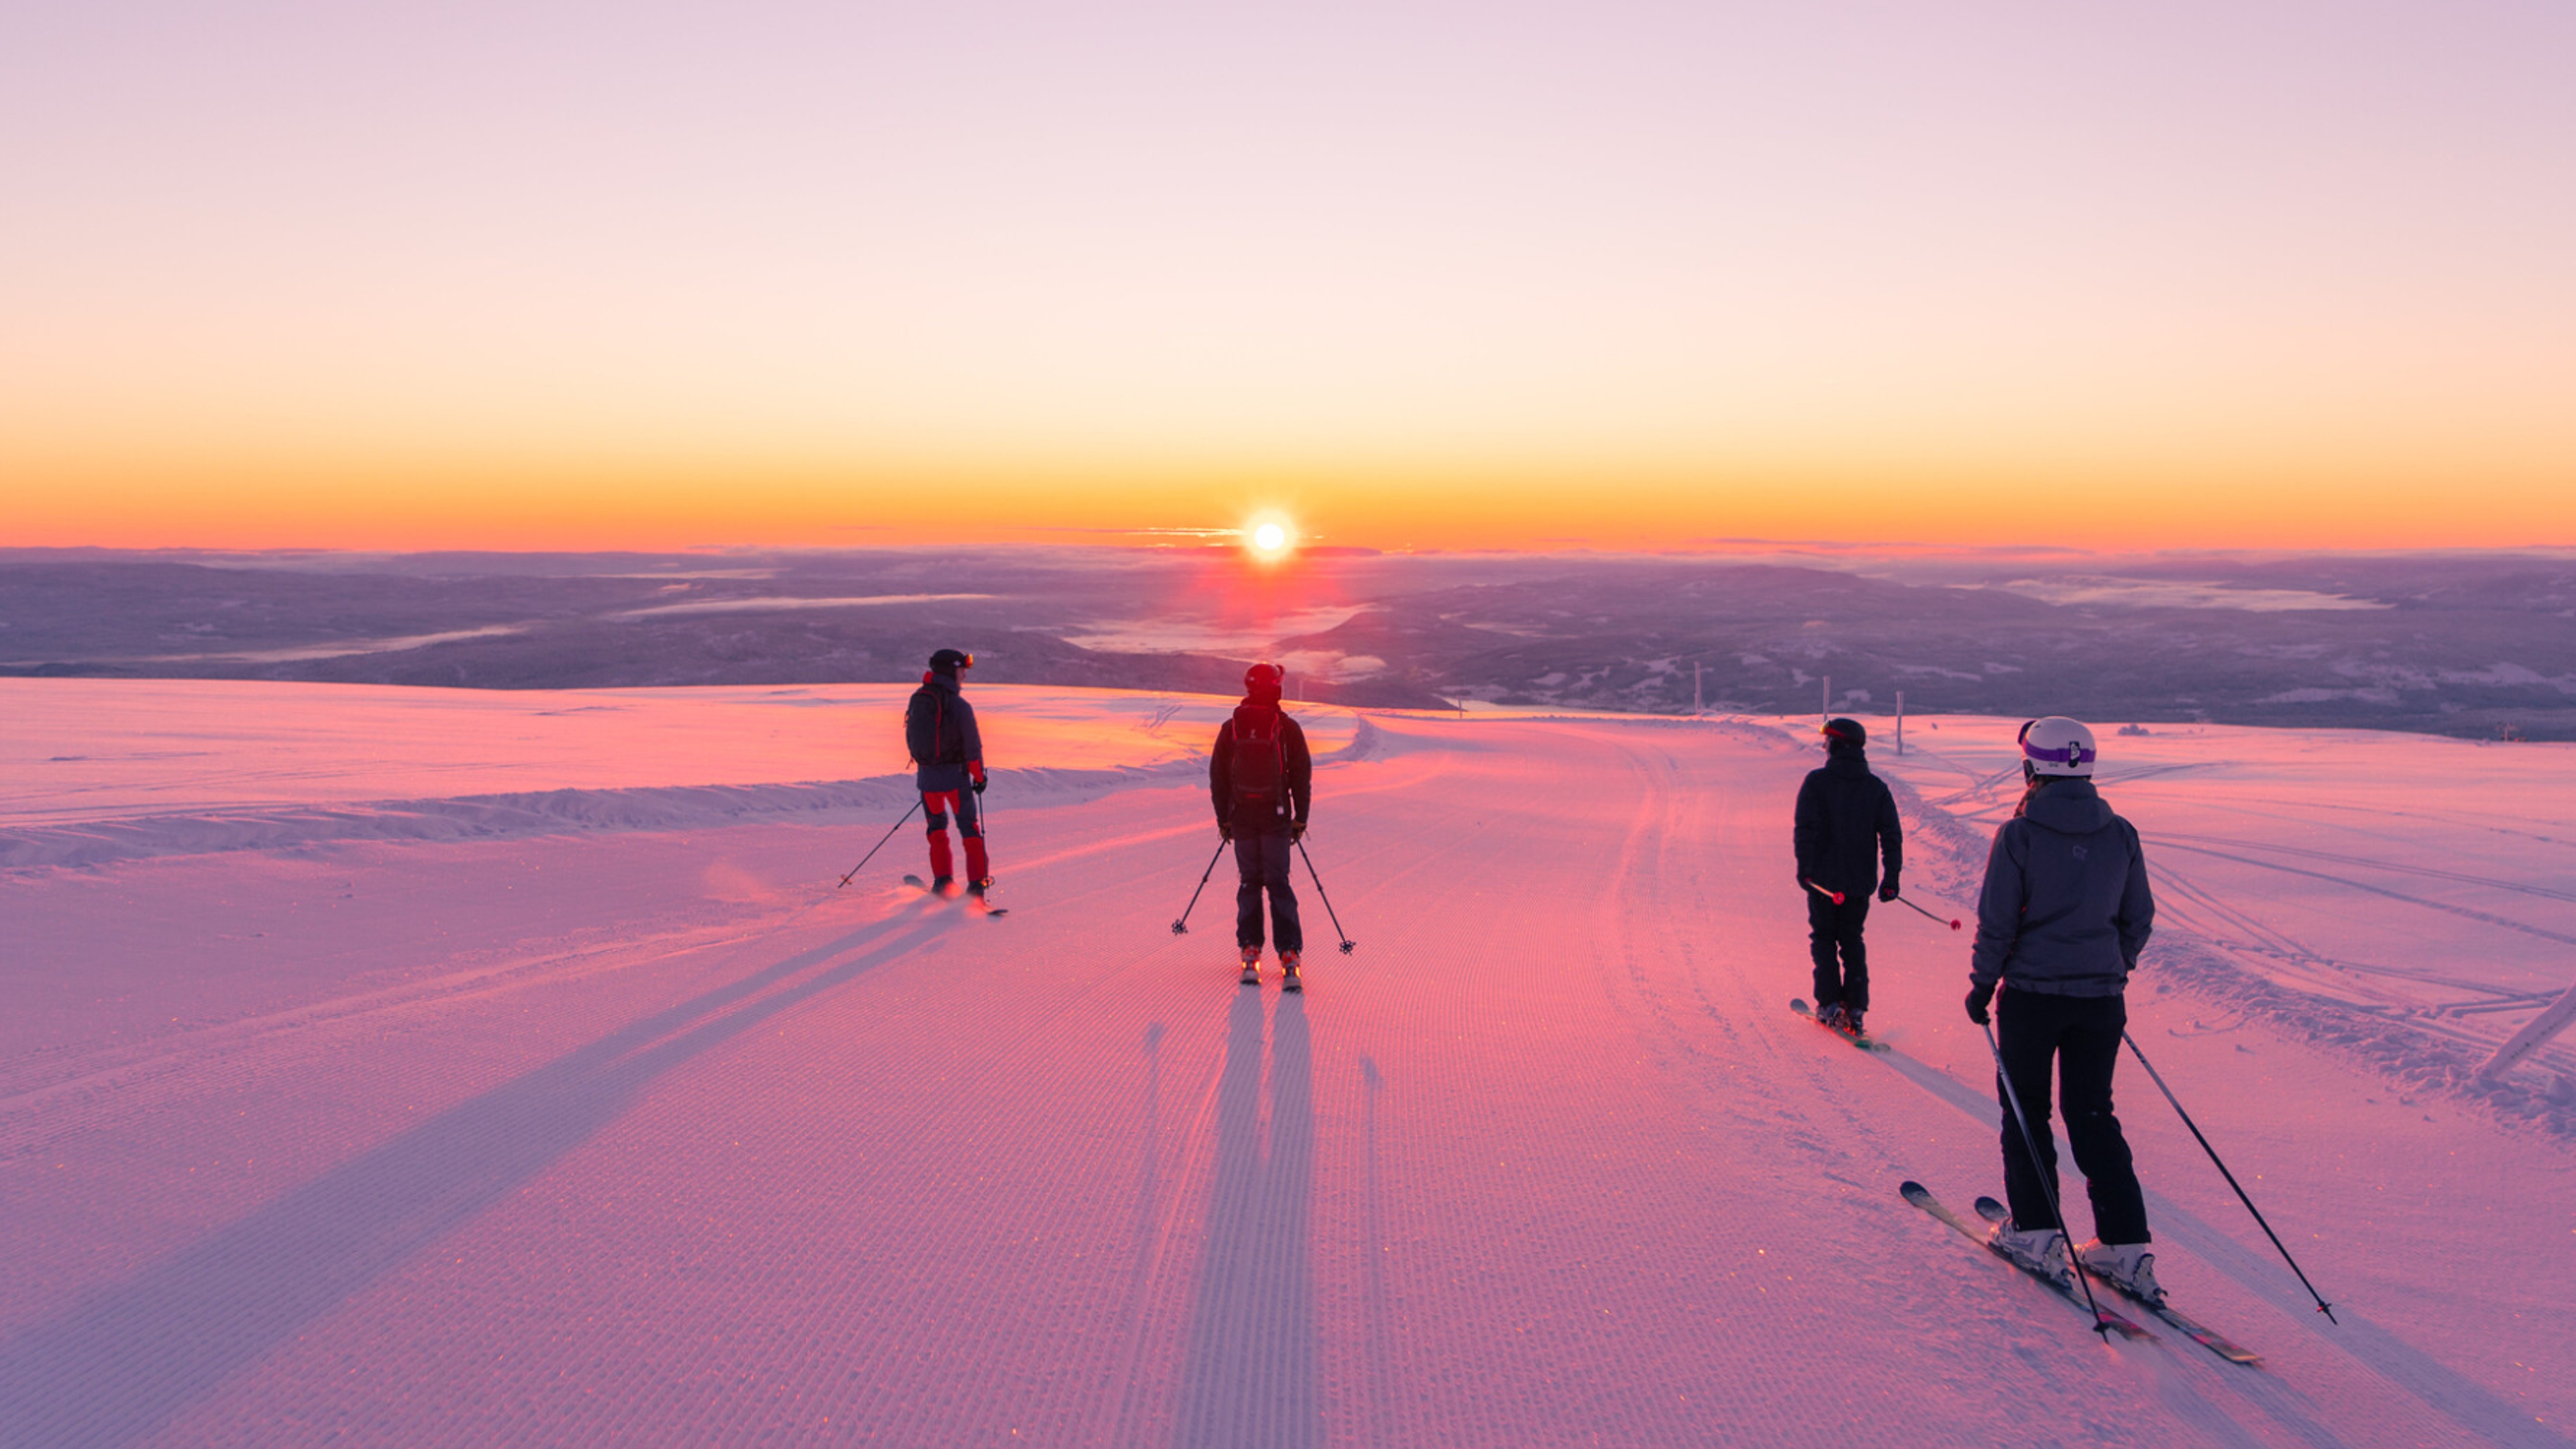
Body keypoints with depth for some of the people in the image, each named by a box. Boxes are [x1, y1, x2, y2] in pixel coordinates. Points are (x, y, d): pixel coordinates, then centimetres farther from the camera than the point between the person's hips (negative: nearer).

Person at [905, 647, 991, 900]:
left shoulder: (917, 700, 3)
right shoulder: (958, 705, -15)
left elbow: (911, 739, 13)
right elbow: (972, 745, -13)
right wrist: (979, 776, 0)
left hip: (926, 776, 5)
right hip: (955, 775, -5)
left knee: (937, 827, 21)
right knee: (970, 829, 6)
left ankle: (942, 882, 18)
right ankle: (977, 884, 2)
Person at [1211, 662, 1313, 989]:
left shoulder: (1230, 728, 2)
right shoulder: (1288, 728, -5)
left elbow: (1218, 776, 7)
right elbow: (1302, 775, -2)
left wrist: (1223, 818, 15)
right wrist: (1300, 818, 6)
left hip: (1242, 817, 2)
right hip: (1276, 817, -2)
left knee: (1249, 883, 12)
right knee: (1279, 885, 2)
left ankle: (1250, 953, 8)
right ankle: (1289, 957, -6)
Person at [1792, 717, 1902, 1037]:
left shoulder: (1817, 781, -9)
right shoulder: (1876, 787, 2)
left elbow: (1806, 829, -13)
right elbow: (1891, 834, 1)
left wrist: (1804, 867, -5)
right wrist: (1891, 876, 4)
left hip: (1824, 878, -3)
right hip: (1861, 880, 3)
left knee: (1823, 938, 11)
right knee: (1852, 940, 15)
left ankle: (1829, 1005, 4)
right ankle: (1855, 1007, 7)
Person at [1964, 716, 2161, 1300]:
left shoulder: (2020, 835, -12)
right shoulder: (2121, 834, 1)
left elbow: (1997, 921, -11)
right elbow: (2139, 918, 9)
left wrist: (1982, 983, 2)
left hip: (2033, 993, -4)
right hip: (2100, 997, 4)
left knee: (2026, 1111, 12)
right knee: (2094, 1115, 13)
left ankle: (2036, 1235, 13)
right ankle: (2127, 1248, 10)